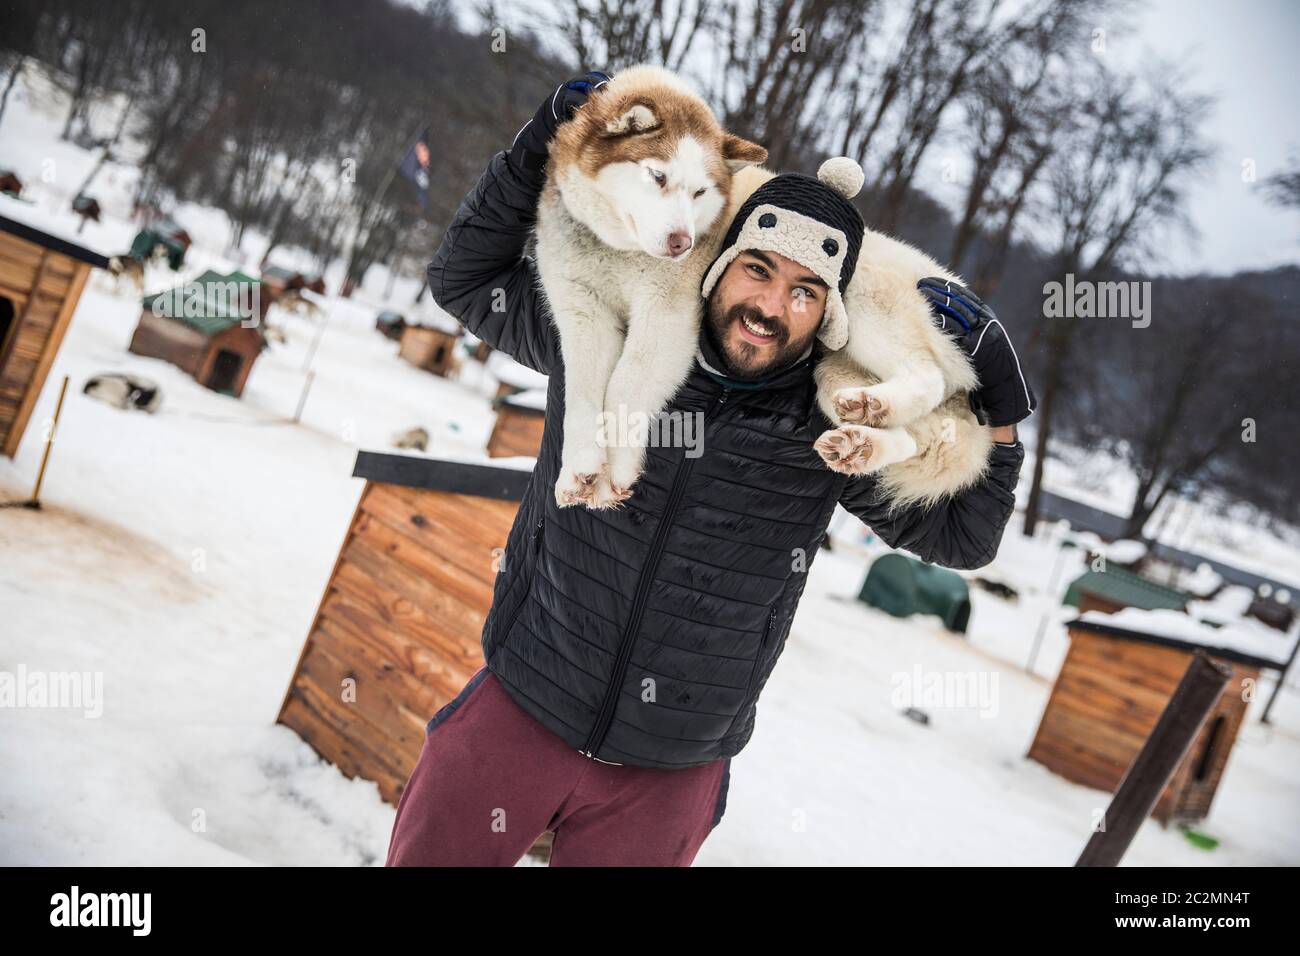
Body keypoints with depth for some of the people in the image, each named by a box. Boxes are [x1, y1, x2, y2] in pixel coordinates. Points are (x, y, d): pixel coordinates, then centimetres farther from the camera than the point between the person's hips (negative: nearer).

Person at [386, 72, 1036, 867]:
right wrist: (546, 144, -6)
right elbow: (467, 276, 4)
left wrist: (994, 387, -13)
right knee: (425, 855, 14)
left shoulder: (831, 432, -9)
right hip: (518, 715, 1)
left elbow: (962, 534, 0)